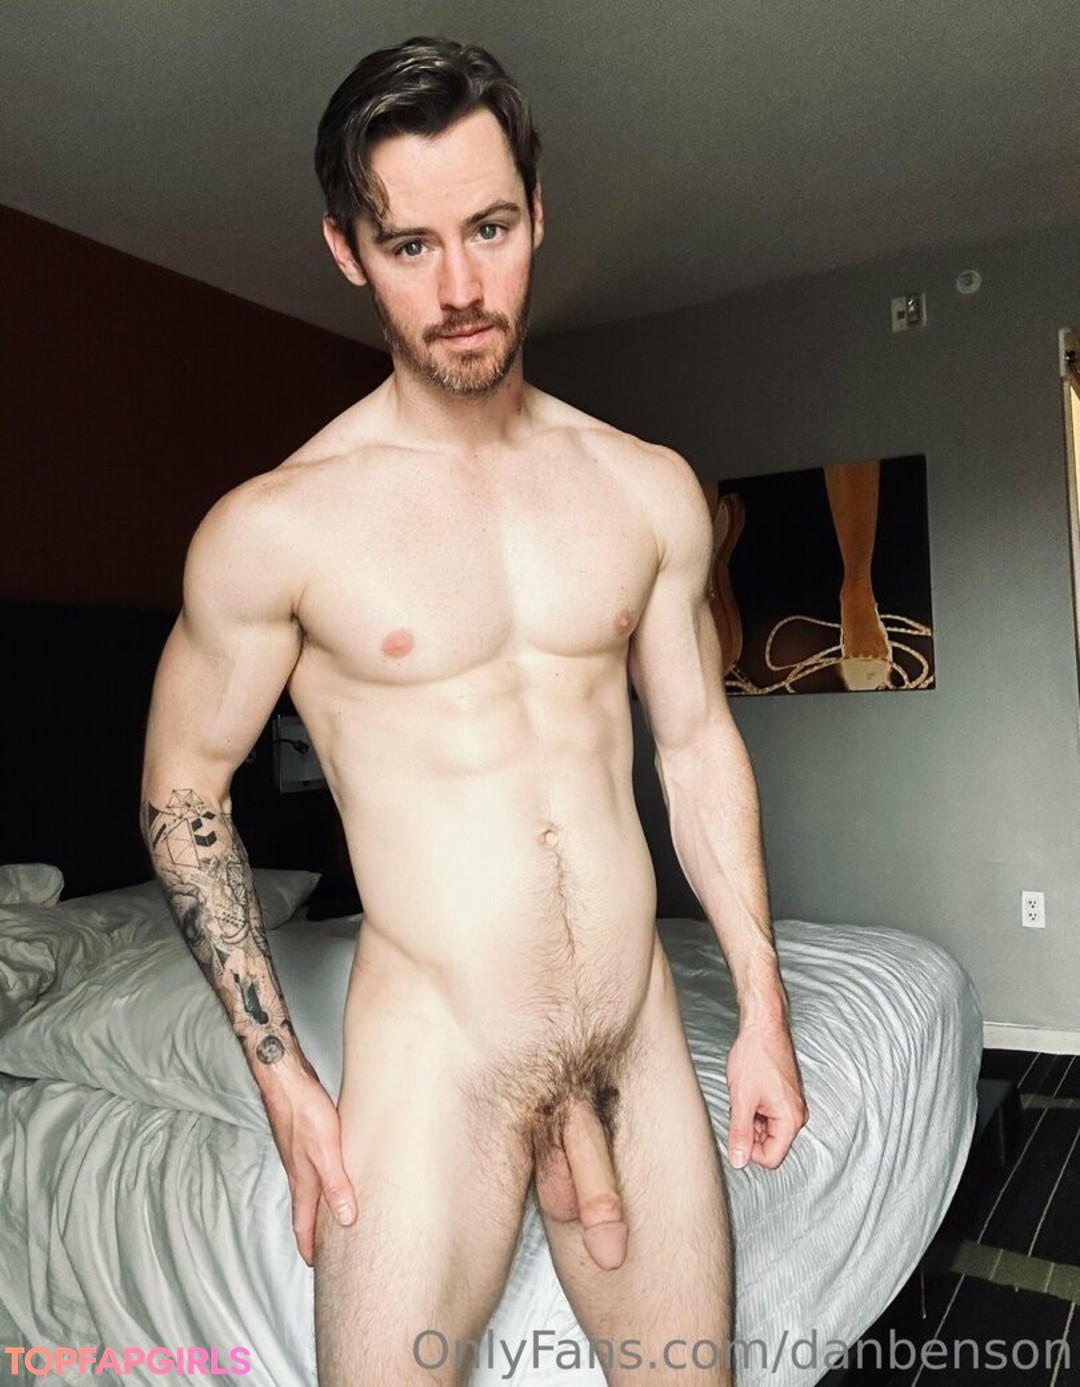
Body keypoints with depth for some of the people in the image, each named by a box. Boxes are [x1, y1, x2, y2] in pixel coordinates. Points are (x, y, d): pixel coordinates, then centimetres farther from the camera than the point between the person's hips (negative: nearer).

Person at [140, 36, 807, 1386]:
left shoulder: (649, 489, 1)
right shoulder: (274, 528, -10)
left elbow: (697, 739, 8)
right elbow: (180, 790, 0)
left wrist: (763, 1004, 8)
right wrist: (279, 1073, -3)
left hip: (642, 1050, 4)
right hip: (433, 1070, -3)